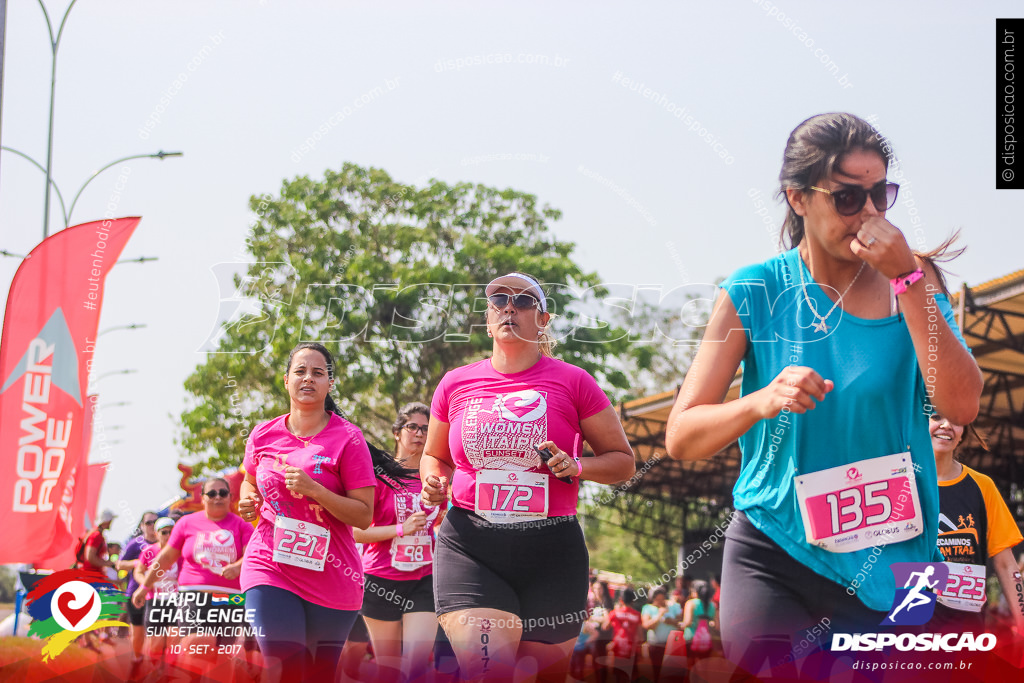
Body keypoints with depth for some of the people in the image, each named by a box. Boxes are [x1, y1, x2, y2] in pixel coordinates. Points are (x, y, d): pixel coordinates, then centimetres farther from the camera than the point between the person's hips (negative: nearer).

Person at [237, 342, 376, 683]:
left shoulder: (348, 439, -6)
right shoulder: (263, 435, 5)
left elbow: (363, 516, -8)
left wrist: (314, 489, -20)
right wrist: (248, 501, 4)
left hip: (331, 575, -1)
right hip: (270, 567, 1)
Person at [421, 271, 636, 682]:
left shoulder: (572, 382, 4)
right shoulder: (456, 384, 10)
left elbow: (623, 461, 9)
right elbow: (434, 456, 25)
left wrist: (576, 467, -10)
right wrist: (434, 480, 2)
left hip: (551, 549, 0)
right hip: (469, 545, 0)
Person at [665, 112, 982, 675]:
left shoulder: (912, 282, 0)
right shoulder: (757, 292, -5)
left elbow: (961, 407, -15)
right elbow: (681, 437, -6)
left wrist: (909, 280, -19)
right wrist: (762, 401, -26)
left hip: (891, 560, 2)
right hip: (774, 554, -1)